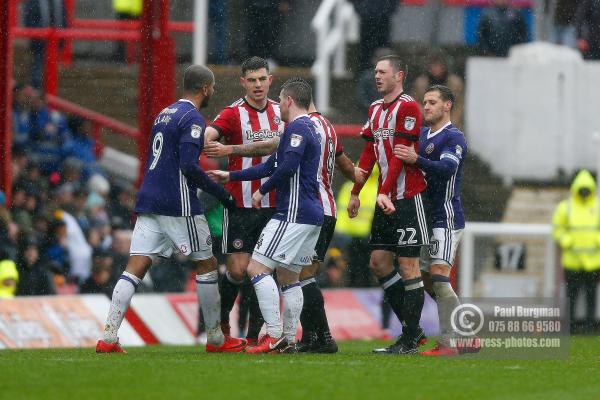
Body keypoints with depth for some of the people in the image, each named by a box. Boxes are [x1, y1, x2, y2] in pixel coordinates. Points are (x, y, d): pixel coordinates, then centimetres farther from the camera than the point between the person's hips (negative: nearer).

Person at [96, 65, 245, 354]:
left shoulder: (164, 114, 18)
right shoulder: (192, 119, -9)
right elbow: (189, 167, -19)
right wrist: (221, 193, -10)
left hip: (149, 200, 8)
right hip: (179, 205, -8)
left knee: (135, 268, -1)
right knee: (207, 265, 7)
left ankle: (108, 338, -12)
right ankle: (215, 339, 14)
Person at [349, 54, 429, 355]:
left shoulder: (407, 108, -11)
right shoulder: (376, 109, 15)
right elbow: (368, 154, 19)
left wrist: (385, 193, -24)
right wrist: (355, 193, 15)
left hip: (406, 198, -9)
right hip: (385, 199, 9)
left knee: (408, 266, -6)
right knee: (378, 262, 8)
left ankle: (409, 341, -4)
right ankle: (412, 328, 16)